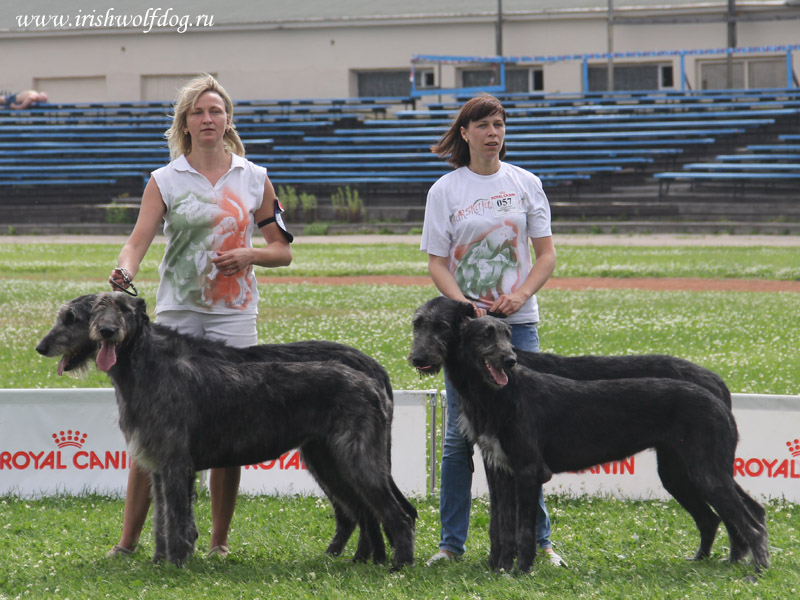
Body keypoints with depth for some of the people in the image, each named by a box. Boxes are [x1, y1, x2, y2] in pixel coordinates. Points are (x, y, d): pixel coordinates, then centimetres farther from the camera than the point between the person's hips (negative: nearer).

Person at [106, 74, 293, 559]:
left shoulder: (254, 179, 9)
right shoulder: (165, 181, 5)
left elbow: (283, 250, 13)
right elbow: (139, 240, -7)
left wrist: (249, 254, -8)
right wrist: (125, 272, -28)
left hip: (234, 315, 1)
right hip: (177, 313, -1)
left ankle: (220, 540, 12)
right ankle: (129, 541, -3)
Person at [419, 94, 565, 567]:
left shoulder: (525, 184, 6)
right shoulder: (445, 190, 2)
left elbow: (547, 254, 6)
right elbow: (437, 263, 1)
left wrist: (522, 294, -11)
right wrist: (463, 304, -16)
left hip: (518, 321, 1)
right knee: (460, 435, 1)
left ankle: (539, 539, 8)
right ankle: (452, 542, 7)